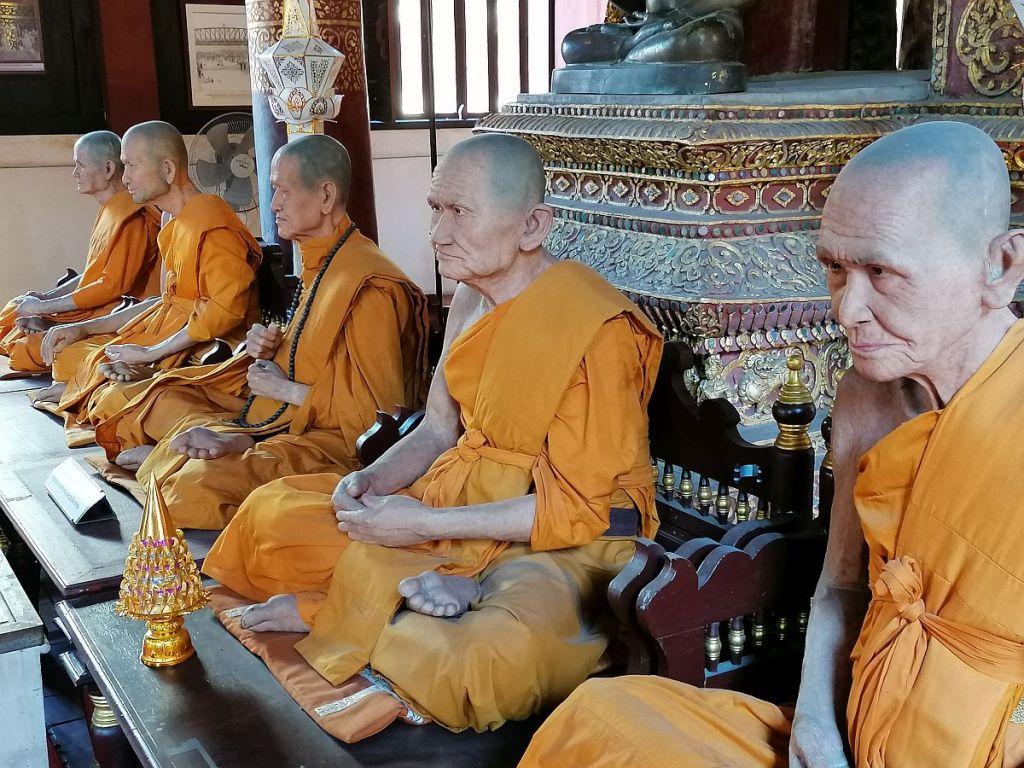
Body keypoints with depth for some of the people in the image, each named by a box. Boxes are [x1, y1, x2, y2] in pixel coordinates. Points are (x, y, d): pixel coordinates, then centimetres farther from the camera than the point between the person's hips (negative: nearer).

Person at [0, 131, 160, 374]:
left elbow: (113, 286, -23)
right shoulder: (110, 210, 13)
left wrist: (44, 307, -15)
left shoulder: (131, 218, -20)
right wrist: (46, 296, 6)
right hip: (95, 307, 10)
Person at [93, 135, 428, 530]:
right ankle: (225, 440, -11)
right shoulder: (318, 263, 11)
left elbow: (378, 410, -22)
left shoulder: (370, 288, -20)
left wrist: (284, 390, -12)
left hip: (327, 439, -10)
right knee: (163, 394, 11)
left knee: (197, 486, -30)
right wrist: (267, 348, 2)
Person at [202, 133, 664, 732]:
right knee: (274, 510, 1)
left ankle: (323, 612, -15)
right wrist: (374, 480, -7)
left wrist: (426, 524, -19)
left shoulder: (595, 327, -20)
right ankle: (435, 590, -14)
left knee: (497, 660, -39)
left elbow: (579, 508, -20)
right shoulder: (471, 299, 7)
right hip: (459, 497, 8)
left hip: (571, 541, -7)